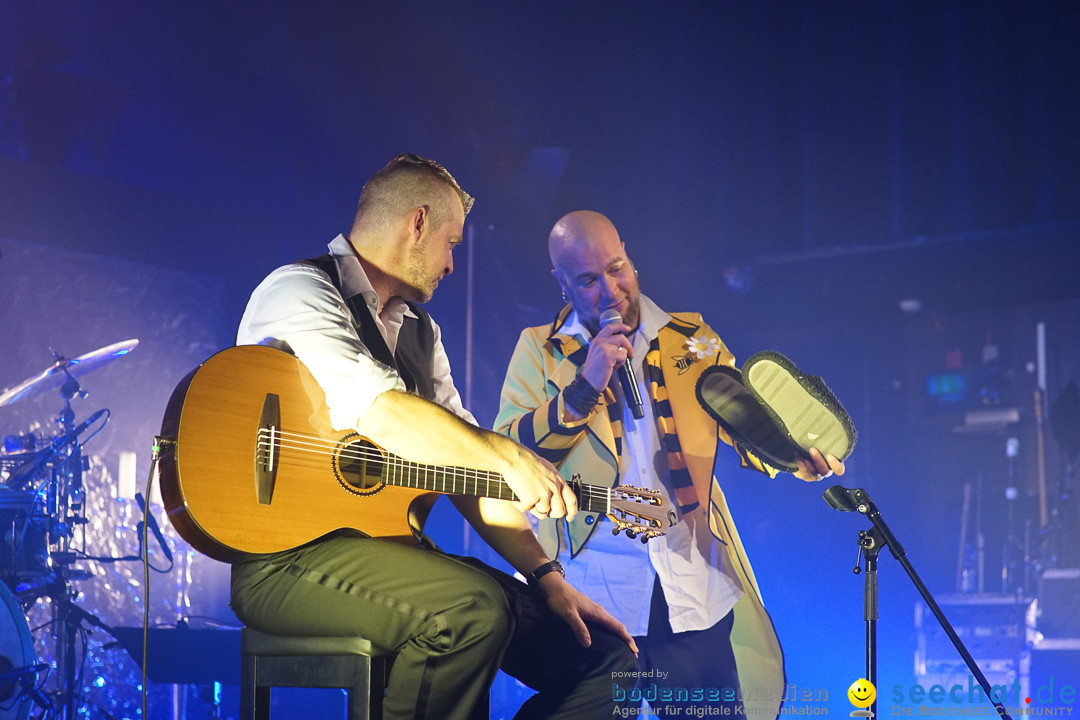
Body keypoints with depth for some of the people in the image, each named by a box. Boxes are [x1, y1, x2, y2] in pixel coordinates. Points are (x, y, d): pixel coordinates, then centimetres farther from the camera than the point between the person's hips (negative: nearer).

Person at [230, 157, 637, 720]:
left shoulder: (420, 331, 22)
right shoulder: (300, 290, -5)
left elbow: (465, 461, 16)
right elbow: (379, 413, -22)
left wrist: (544, 575, 6)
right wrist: (507, 457, -20)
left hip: (392, 547, 8)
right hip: (289, 554, -8)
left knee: (605, 656, -3)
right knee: (474, 608, -35)